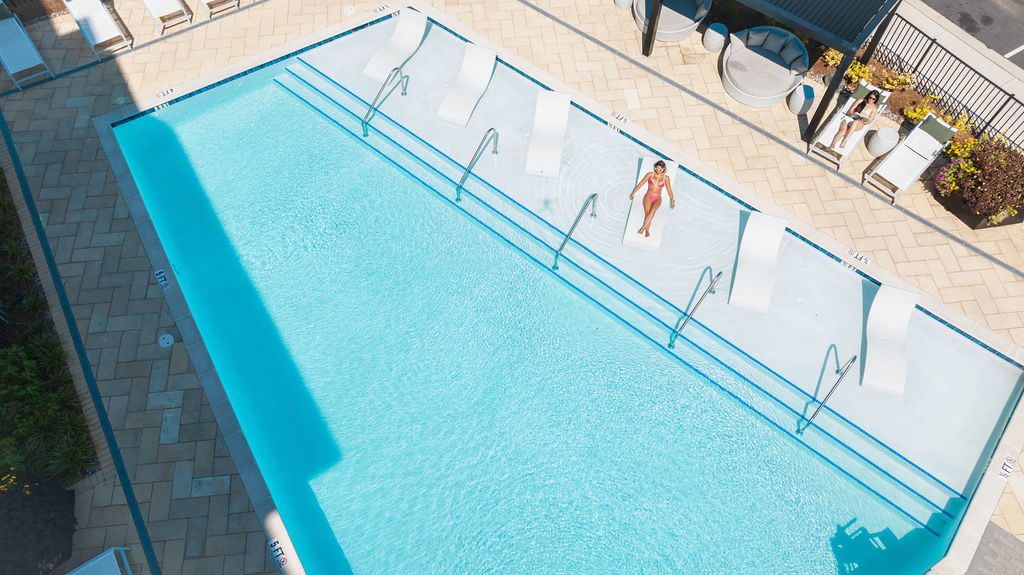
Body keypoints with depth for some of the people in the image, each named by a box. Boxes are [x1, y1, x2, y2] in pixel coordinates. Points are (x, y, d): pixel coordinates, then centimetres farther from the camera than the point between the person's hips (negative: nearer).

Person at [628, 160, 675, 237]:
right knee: (647, 212, -22)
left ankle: (642, 228, -36)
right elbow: (641, 183, 8)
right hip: (648, 196, 1)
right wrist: (633, 193, 5)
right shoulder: (650, 174, 5)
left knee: (653, 210, -31)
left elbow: (669, 190, 13)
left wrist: (672, 201, 15)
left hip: (657, 199, -1)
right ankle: (647, 231, -26)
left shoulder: (666, 178, 8)